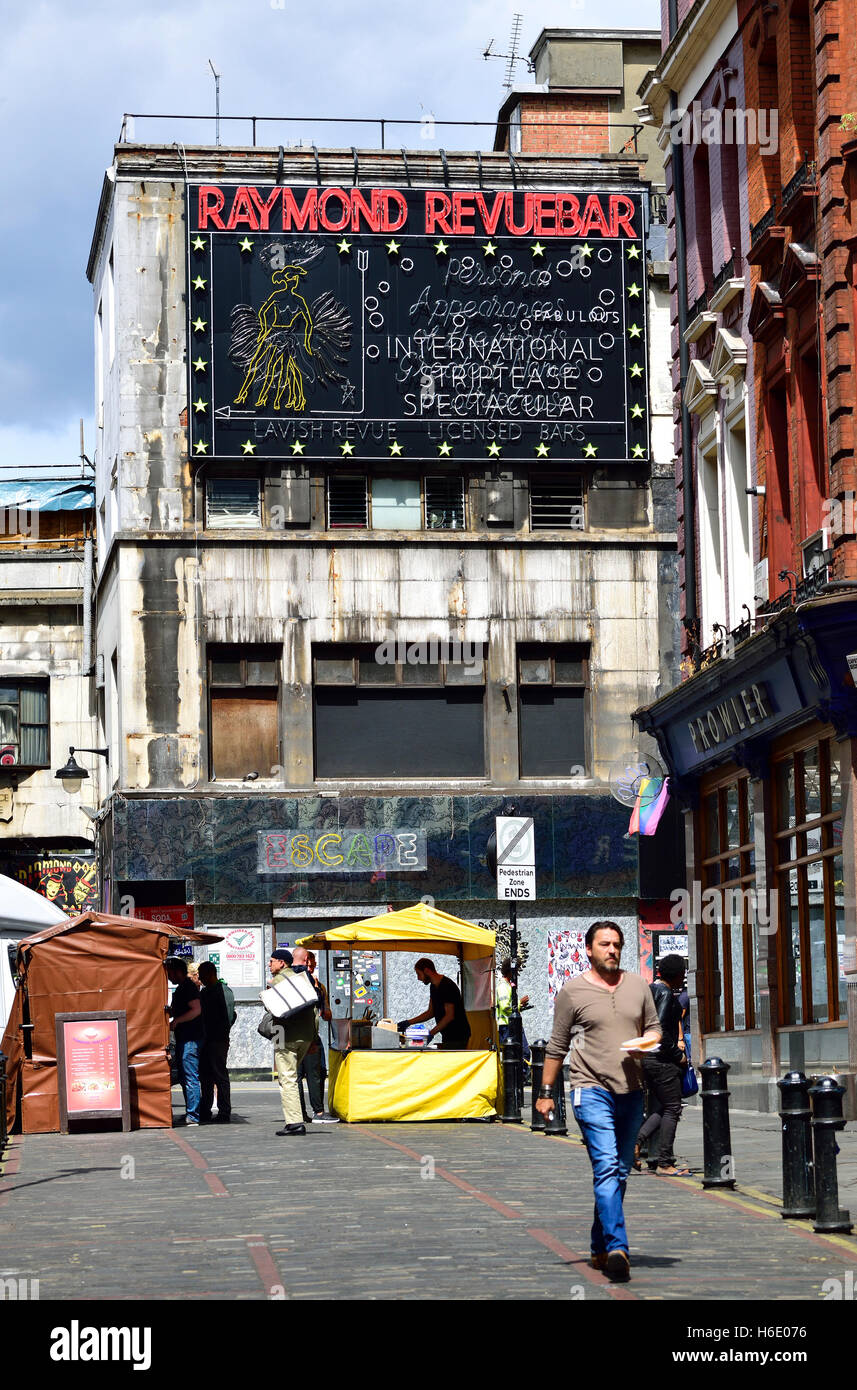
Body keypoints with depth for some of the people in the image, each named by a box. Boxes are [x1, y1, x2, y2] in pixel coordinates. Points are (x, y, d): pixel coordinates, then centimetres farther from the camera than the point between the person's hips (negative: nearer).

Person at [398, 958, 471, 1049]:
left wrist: (431, 1033, -23)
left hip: (457, 1037, -9)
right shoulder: (433, 987, 13)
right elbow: (431, 1012, 18)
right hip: (447, 1036, 9)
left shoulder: (447, 986, -18)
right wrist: (408, 1022, 11)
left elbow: (449, 1016, -21)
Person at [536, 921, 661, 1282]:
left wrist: (646, 1042, -6)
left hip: (630, 1090, 5)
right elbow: (557, 1045, 5)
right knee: (606, 1166, -18)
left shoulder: (637, 985, 10)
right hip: (591, 1089, -5)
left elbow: (654, 1027, 17)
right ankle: (617, 1248, -25)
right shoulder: (573, 990, 0)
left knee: (619, 1172, 11)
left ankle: (600, 1247, 23)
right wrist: (546, 1091, 5)